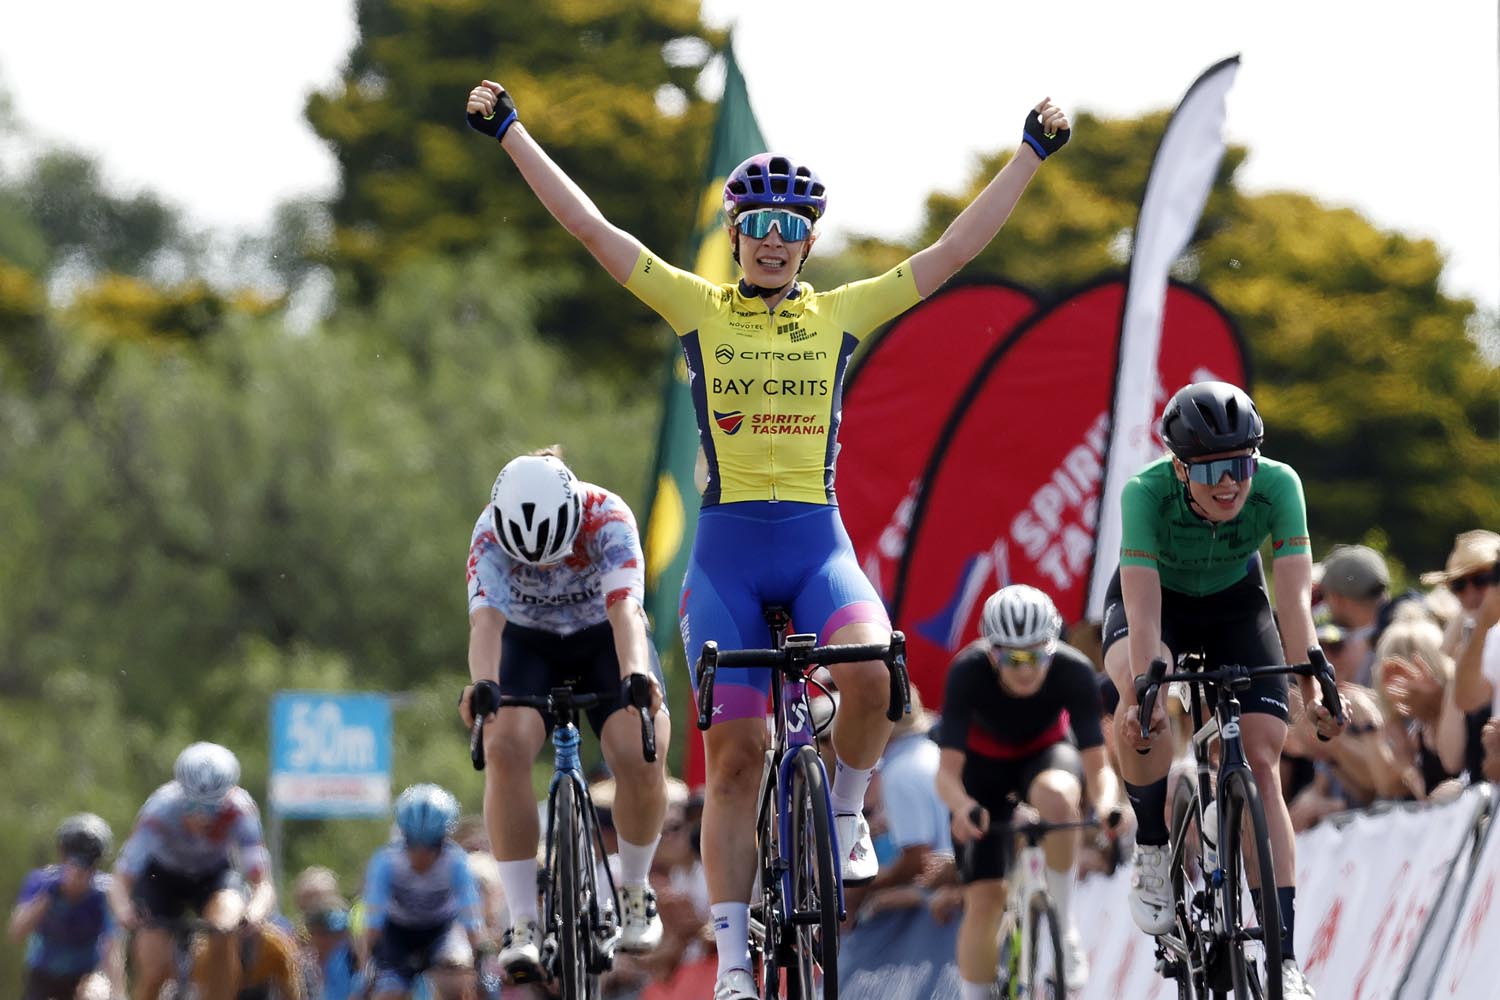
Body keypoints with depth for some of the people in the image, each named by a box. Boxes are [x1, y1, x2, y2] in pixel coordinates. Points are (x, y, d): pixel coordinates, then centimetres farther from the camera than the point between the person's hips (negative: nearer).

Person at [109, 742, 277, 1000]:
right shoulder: (160, 811, -34)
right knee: (153, 973, -14)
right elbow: (120, 884, -36)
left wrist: (255, 913, -59)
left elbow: (263, 885, -36)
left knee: (226, 928, -32)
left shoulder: (239, 811, -32)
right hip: (162, 876, 0)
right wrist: (125, 911, -59)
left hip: (215, 874, 1)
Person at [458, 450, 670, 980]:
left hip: (606, 640, -1)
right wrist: (482, 684, -60)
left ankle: (635, 892, 1)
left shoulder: (607, 518, -30)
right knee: (505, 747, -29)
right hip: (529, 645, 1)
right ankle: (522, 924, -26)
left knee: (643, 758, -27)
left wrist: (636, 675, -60)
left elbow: (624, 608, -41)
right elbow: (486, 618, -40)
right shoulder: (491, 533, -27)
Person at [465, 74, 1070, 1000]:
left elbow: (956, 248, 6)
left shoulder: (841, 314, 7)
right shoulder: (699, 308, 6)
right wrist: (511, 132, 1)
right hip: (727, 548, 0)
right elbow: (590, 226, 4)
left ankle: (847, 810, 0)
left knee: (870, 673, -30)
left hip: (818, 541, 0)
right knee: (735, 753, -6)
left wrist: (1034, 153, 3)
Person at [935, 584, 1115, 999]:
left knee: (1056, 795, -37)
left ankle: (1064, 924, -21)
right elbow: (947, 771, -34)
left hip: (1046, 754, 0)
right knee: (985, 898, -12)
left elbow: (1097, 764, -30)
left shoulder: (1074, 671, -30)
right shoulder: (968, 672, -32)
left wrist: (1107, 804, -52)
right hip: (984, 766, 0)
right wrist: (964, 808, -56)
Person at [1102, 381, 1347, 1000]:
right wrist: (1144, 696, -51)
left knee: (1262, 763, -13)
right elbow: (1143, 610, -39)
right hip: (1161, 603, -2)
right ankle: (1152, 852, -13)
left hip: (1236, 604, 2)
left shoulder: (1278, 486, -30)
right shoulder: (1147, 493, -34)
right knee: (1143, 692, -36)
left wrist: (1312, 691, -44)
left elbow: (1294, 598, -33)